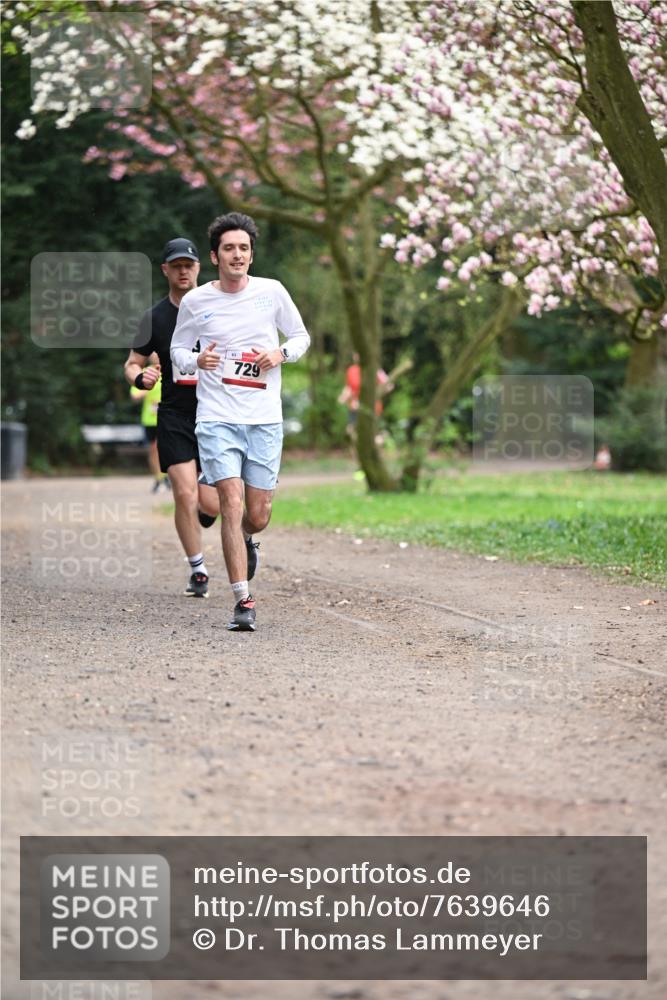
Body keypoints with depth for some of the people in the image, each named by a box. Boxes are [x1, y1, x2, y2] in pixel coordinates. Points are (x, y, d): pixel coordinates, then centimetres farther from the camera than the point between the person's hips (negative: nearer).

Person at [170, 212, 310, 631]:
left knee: (258, 514, 5)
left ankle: (246, 540, 44)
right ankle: (244, 601, -11)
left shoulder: (272, 292, 3)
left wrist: (281, 353, -7)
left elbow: (301, 336, 14)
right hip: (217, 418, -1)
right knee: (231, 501, -14)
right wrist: (196, 360, -10)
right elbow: (177, 349, 13)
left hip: (265, 419, 1)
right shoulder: (195, 302, 1)